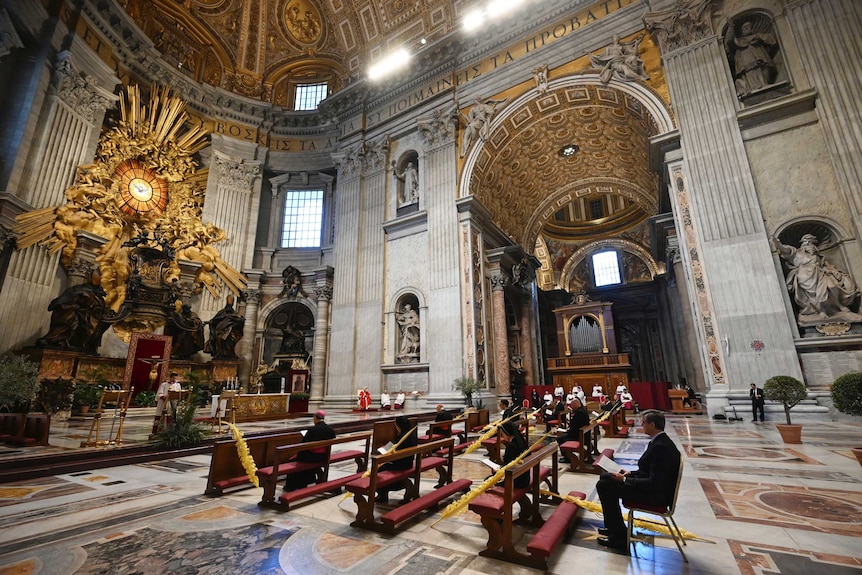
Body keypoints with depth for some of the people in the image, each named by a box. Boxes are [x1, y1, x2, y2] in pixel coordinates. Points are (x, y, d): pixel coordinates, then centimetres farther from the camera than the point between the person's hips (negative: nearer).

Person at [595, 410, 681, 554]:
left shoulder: (660, 447, -27)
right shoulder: (660, 441, 5)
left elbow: (654, 482, -27)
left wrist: (624, 480, -19)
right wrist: (630, 473, 5)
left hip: (656, 494, -10)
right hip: (655, 487, 10)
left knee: (604, 486, -14)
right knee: (605, 477, 12)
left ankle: (619, 537, -2)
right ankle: (614, 526, 22)